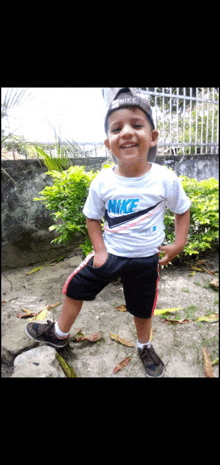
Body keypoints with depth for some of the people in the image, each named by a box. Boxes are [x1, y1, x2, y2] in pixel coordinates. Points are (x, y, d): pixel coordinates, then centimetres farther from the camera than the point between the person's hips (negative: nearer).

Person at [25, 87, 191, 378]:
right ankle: (60, 334, 39)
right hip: (109, 252, 2)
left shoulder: (165, 179, -17)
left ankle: (144, 347, 51)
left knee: (142, 309, 16)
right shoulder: (102, 182, -14)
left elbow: (182, 210, 0)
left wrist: (178, 245, -7)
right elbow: (92, 217, 0)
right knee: (75, 288, 9)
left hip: (145, 259, -1)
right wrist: (100, 250, -8)